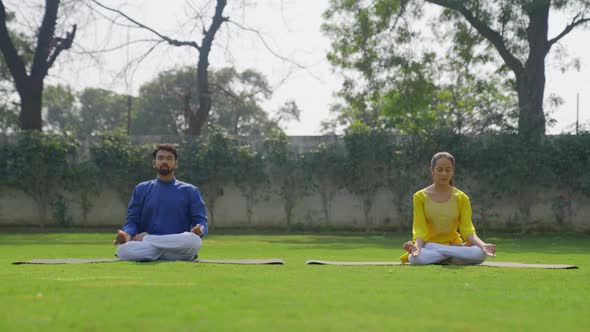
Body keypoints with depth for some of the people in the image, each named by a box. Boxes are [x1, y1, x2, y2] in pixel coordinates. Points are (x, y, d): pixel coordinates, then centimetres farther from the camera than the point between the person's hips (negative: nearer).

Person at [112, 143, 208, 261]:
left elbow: (201, 222, 8)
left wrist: (199, 230, -17)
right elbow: (132, 221, 11)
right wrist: (127, 234, -12)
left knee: (193, 240, -36)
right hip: (143, 244, -1)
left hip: (178, 247, 1)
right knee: (123, 250, -33)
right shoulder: (142, 189, 18)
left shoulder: (190, 191, 14)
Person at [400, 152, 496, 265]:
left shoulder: (461, 198, 3)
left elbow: (467, 230, -5)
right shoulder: (420, 196, -2)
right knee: (416, 258, -39)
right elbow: (420, 230, -9)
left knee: (480, 254, -31)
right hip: (429, 245, -2)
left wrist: (482, 245, -26)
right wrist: (417, 246, -31)